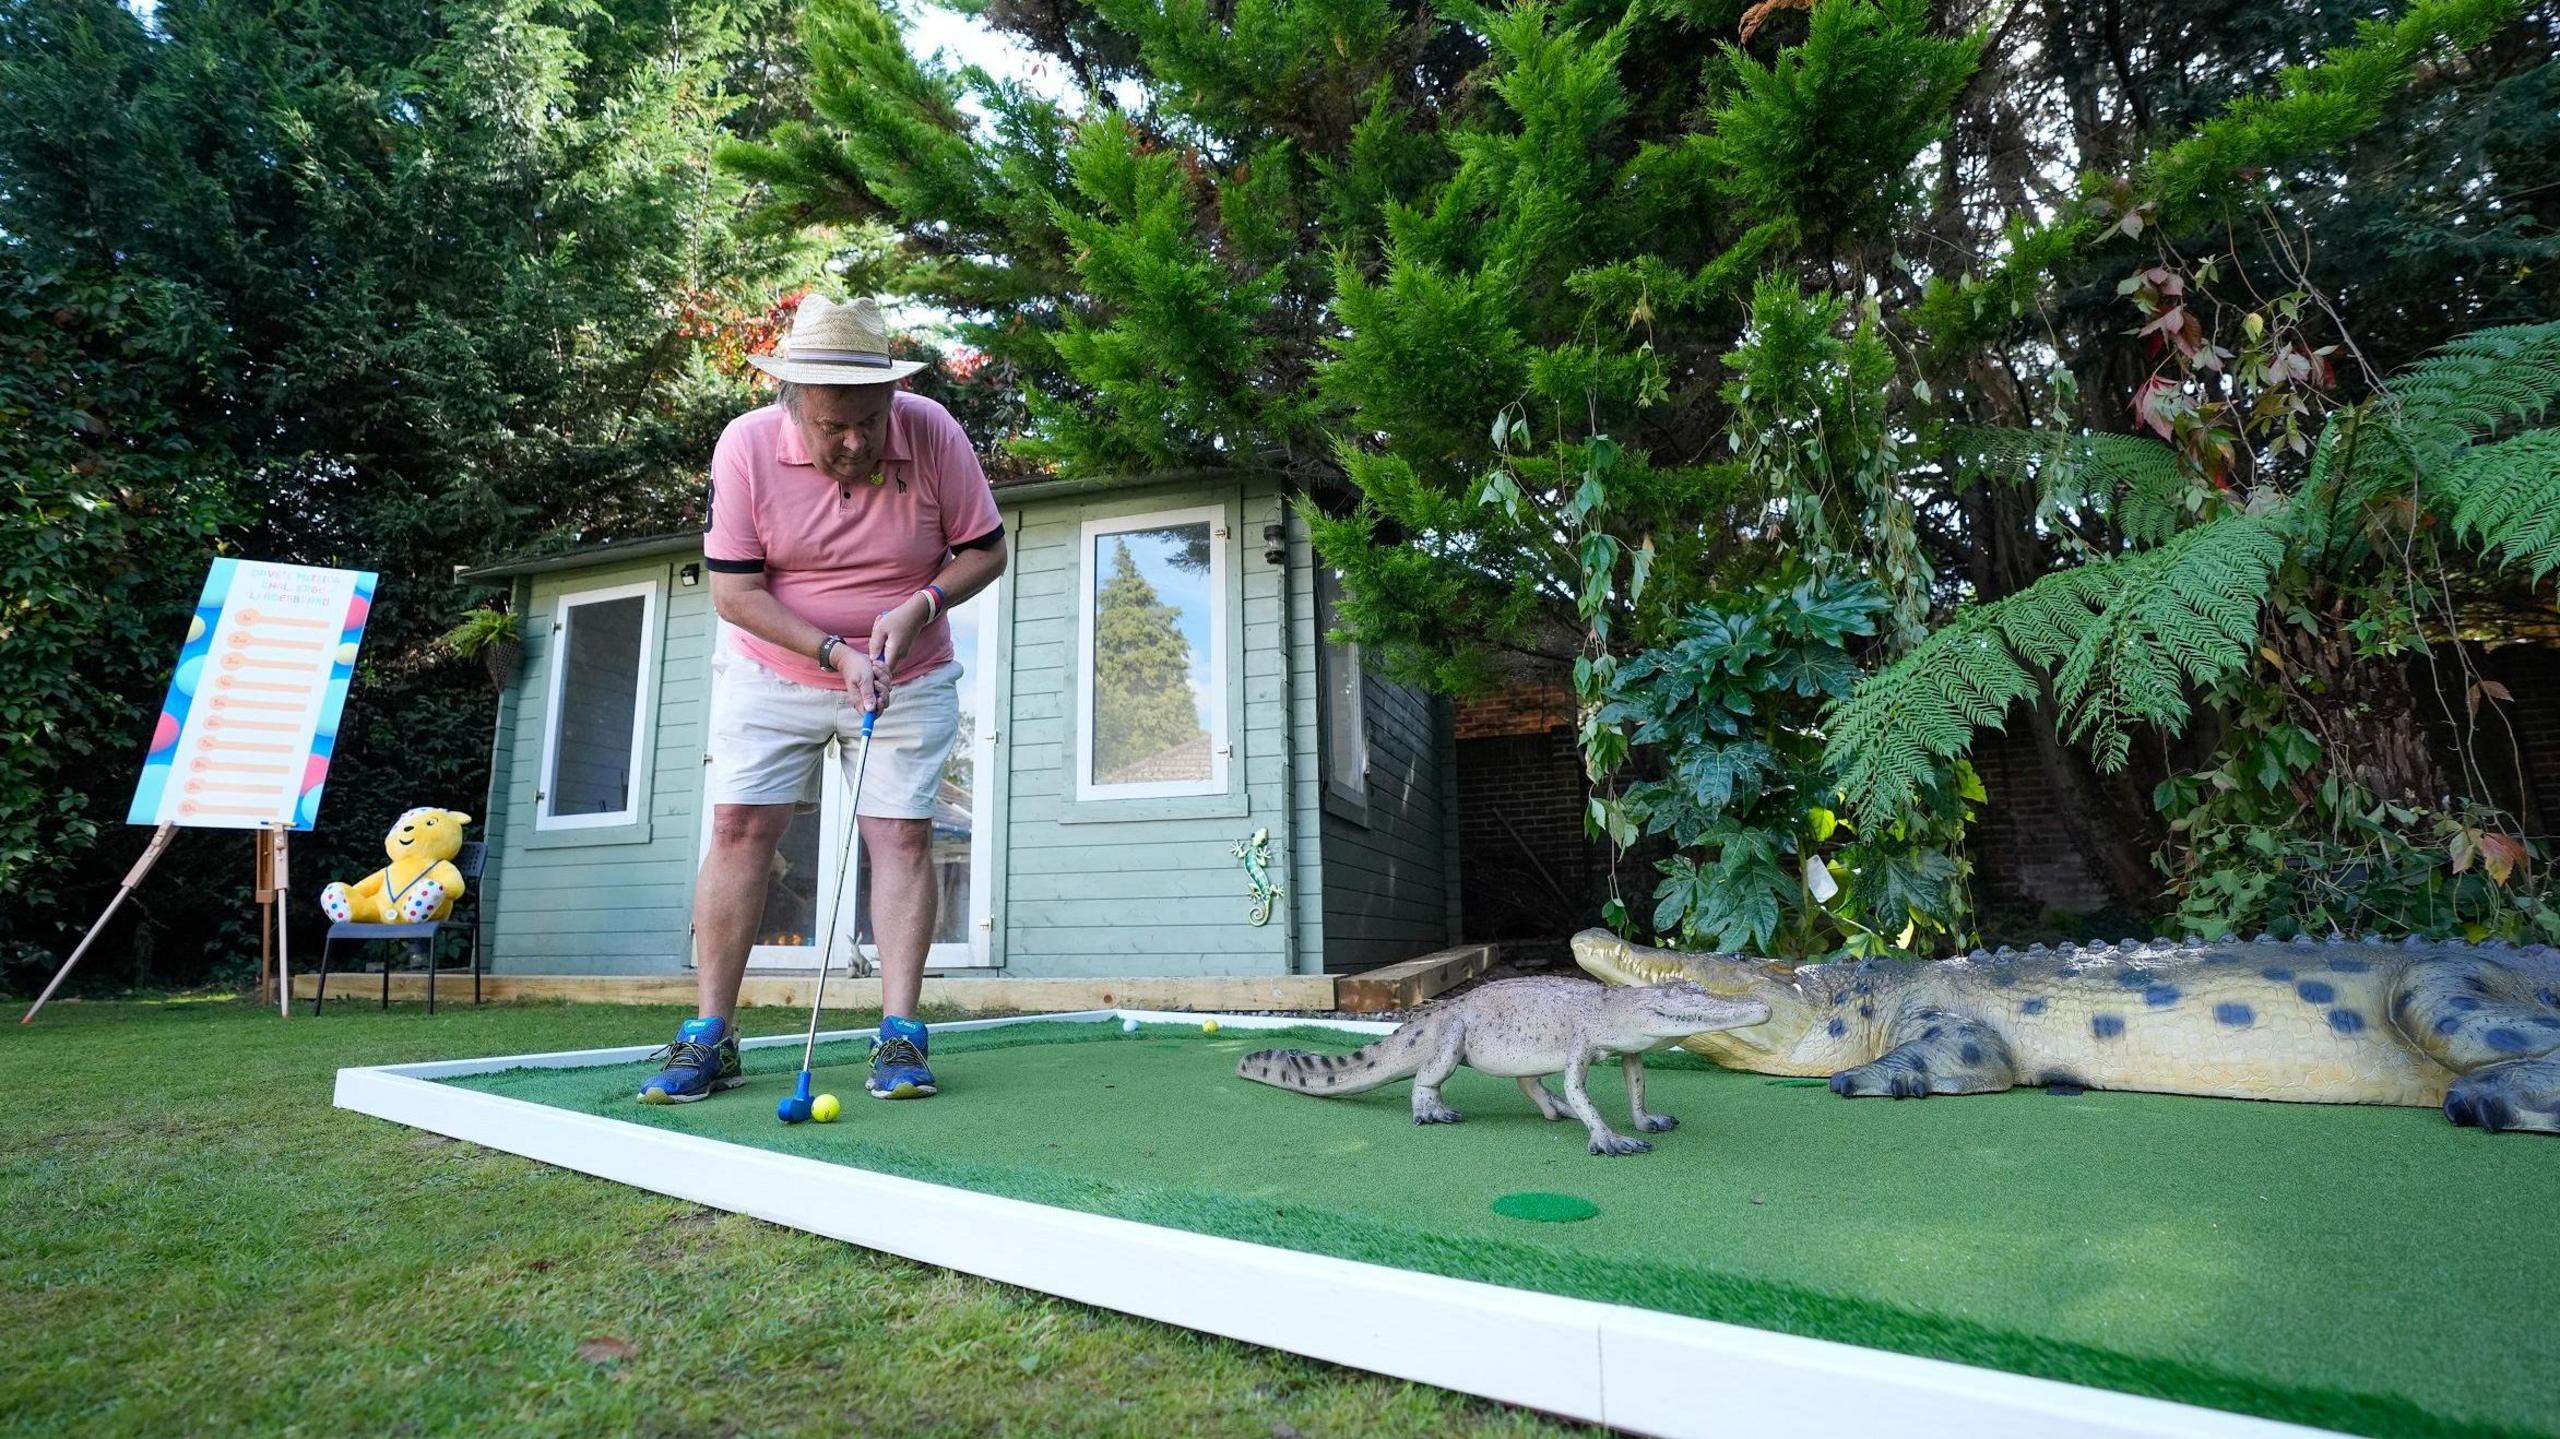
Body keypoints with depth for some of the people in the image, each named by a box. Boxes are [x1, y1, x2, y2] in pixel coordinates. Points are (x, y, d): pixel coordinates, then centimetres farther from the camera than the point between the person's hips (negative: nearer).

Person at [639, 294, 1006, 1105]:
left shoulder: (933, 435, -16)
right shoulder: (746, 445, -16)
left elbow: (985, 551, -6)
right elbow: (732, 590, -13)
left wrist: (919, 605, -23)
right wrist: (836, 652, -23)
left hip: (907, 680, 0)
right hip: (772, 673, 1)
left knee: (902, 834, -8)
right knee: (739, 827, -6)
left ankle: (900, 1036, -3)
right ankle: (710, 1037, 3)